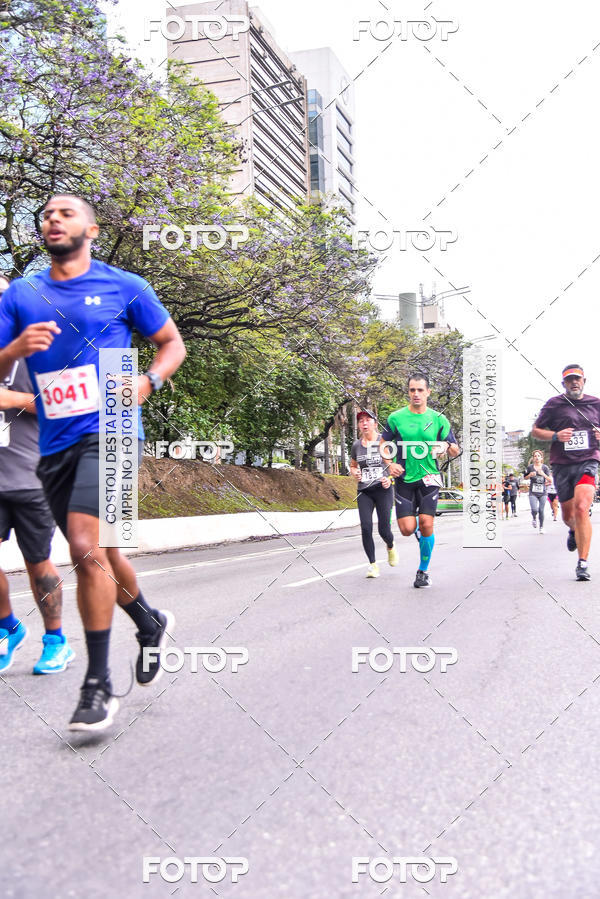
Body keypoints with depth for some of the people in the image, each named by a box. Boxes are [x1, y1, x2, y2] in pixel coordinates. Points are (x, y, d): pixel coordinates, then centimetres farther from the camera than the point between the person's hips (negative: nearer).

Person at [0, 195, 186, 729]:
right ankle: (151, 624, 43)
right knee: (97, 551, 16)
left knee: (86, 547, -20)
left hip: (107, 430, -5)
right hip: (54, 443, 5)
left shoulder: (124, 286, 3)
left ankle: (99, 685, -8)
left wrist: (148, 381, -8)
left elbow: (172, 344, 11)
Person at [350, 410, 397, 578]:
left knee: (384, 529, -5)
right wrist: (354, 473, 0)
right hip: (364, 491, 3)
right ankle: (372, 564, 0)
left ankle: (391, 547, 31)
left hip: (383, 489, -3)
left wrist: (389, 479, -15)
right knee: (366, 527, -12)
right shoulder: (356, 445, 9)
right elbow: (352, 466, 23)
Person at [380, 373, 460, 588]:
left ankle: (423, 571, 10)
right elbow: (383, 444, 13)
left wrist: (447, 447, -16)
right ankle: (419, 532, 33)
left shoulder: (438, 419, 3)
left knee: (426, 525, -10)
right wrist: (390, 464, -5)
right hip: (404, 479, 1)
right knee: (407, 529, -7)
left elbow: (455, 451, 7)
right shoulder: (396, 418, 2)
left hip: (429, 478, 0)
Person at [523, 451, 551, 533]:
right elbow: (525, 478, 12)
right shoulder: (530, 467, 0)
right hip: (533, 493, -1)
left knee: (541, 511, 2)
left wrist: (544, 475, -18)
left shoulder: (545, 467, -1)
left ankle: (541, 527, 21)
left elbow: (550, 480, -1)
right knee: (534, 510, -16)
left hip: (542, 493, 1)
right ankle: (534, 518, 19)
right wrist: (530, 475, -9)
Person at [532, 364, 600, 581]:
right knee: (568, 516, 11)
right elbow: (535, 430, 8)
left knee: (581, 508, -22)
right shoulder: (554, 404, 4)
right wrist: (556, 436, -10)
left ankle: (583, 564, -18)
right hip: (561, 465, 1)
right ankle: (574, 532, 51)